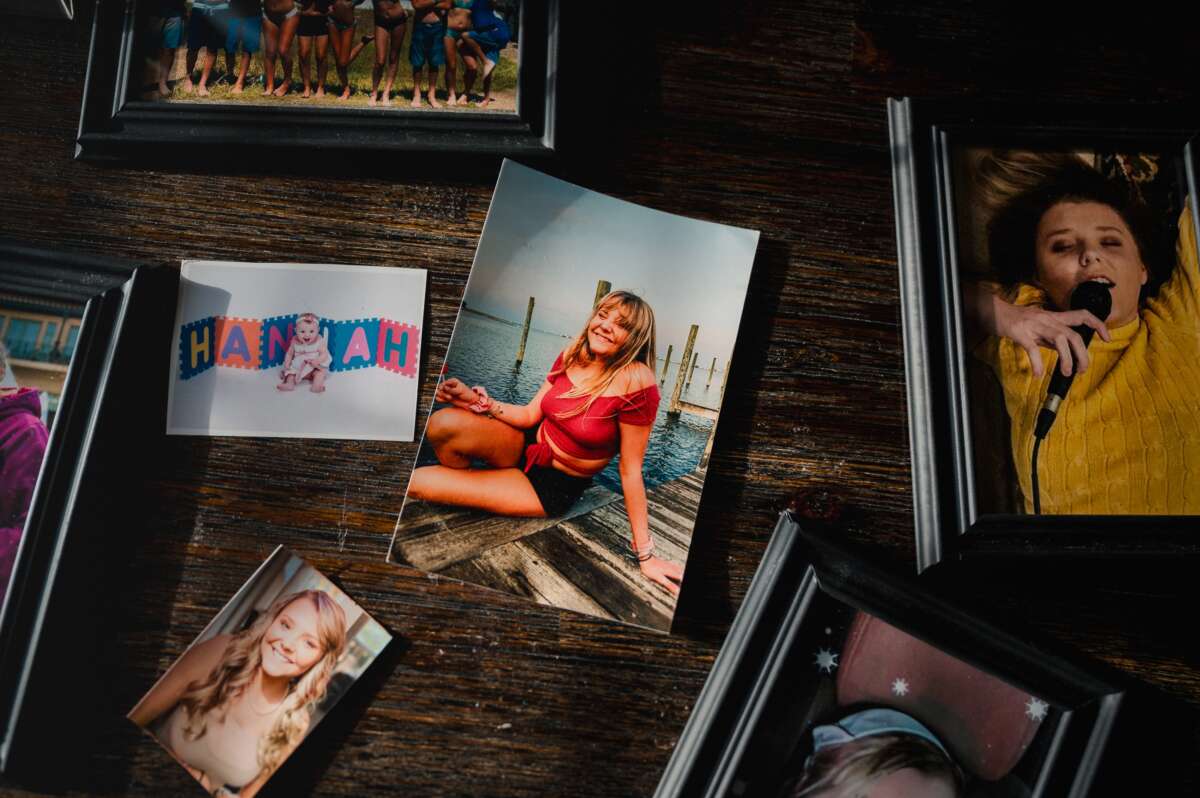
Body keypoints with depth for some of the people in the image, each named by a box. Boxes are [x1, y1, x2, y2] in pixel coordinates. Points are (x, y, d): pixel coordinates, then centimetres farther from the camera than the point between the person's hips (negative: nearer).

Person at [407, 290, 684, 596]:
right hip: (528, 445, 5)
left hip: (554, 487, -5)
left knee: (416, 482, -14)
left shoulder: (635, 382, -25)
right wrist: (479, 402, -15)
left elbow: (630, 471, -19)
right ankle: (468, 484, 8)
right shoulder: (571, 357, -5)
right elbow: (529, 415, 2)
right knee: (442, 424, -23)